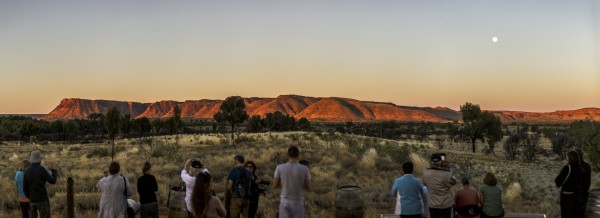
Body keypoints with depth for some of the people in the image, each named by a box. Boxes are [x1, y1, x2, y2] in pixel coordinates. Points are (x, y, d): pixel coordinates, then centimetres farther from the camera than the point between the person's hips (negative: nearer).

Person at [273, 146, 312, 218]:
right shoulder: (304, 169, -10)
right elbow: (310, 189, -4)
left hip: (284, 202, 1)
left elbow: (275, 185, 2)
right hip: (298, 203, -1)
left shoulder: (280, 167, -8)